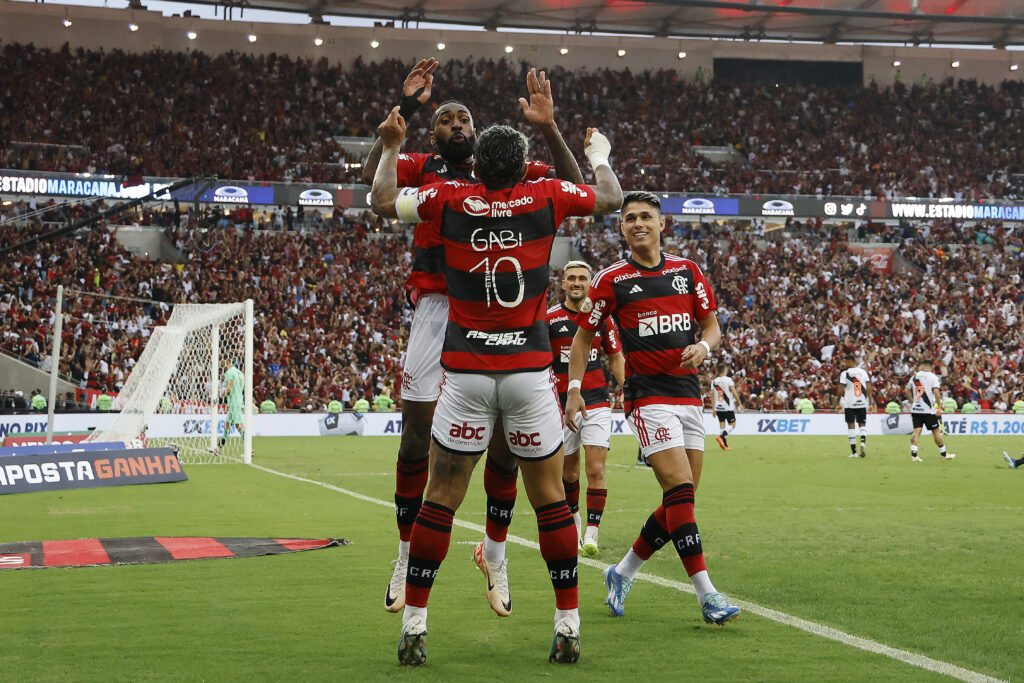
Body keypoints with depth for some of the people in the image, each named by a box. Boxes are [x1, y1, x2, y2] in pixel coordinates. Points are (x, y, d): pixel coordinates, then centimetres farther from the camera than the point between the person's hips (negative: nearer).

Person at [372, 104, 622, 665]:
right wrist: (599, 154, 38)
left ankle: (414, 628, 7)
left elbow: (382, 201, 14)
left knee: (441, 497, 6)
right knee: (549, 497, 8)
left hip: (465, 370, 0)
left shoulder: (449, 200, 1)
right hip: (529, 367, 0)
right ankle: (568, 628, 10)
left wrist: (391, 147, 29)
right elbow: (610, 198, 18)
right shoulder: (546, 198, 2)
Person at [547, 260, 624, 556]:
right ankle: (573, 516, 35)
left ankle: (591, 532, -8)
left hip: (597, 401, 0)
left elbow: (615, 357, 14)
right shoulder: (550, 318, -1)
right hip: (562, 402, 0)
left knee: (596, 470, -11)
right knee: (568, 470, 10)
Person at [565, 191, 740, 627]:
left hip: (689, 395, 5)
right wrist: (574, 388, -3)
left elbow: (711, 325, 16)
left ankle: (623, 573, 23)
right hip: (647, 397, -5)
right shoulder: (611, 280, 0)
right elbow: (583, 335, 7)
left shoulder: (687, 271, 10)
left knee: (680, 503, 5)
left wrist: (703, 347, -6)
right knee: (680, 491, -17)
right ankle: (706, 594, -15)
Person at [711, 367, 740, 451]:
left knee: (722, 425, 9)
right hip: (728, 407, -5)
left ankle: (725, 445, 5)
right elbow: (734, 393, -10)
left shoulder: (714, 381, 6)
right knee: (732, 425, 3)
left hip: (718, 407, 5)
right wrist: (738, 403, 4)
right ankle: (720, 437, -17)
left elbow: (713, 396, 7)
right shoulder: (728, 380, -8)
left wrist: (714, 409, 12)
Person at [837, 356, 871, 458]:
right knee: (862, 424, 12)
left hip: (849, 403, -2)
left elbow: (842, 389, -8)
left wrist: (839, 402, -1)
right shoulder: (863, 372, 6)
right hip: (862, 403, 3)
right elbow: (868, 388, 3)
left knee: (851, 426, 3)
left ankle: (854, 451, 3)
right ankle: (863, 442, -17)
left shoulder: (844, 373, -4)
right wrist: (870, 401, 8)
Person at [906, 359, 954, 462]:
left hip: (915, 409, 3)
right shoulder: (932, 376, -4)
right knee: (936, 431, 6)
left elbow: (907, 390, 17)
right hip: (928, 409, -3)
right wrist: (939, 406, -12)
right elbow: (936, 391, -15)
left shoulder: (914, 376, 8)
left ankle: (913, 454, -12)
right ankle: (943, 454, 16)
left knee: (916, 431, 0)